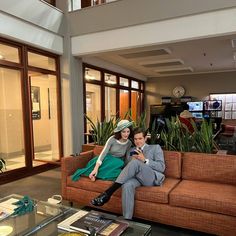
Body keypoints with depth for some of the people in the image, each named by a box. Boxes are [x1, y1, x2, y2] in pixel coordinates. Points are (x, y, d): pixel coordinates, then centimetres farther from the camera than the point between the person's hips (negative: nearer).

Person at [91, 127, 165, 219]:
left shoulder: (155, 148, 13)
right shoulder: (131, 151, 25)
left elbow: (161, 167, 1)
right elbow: (128, 167, 18)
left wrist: (144, 160, -11)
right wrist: (132, 160, -3)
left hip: (153, 178, -3)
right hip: (136, 176, 3)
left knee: (135, 162, -34)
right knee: (127, 185, -36)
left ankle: (108, 193, -35)